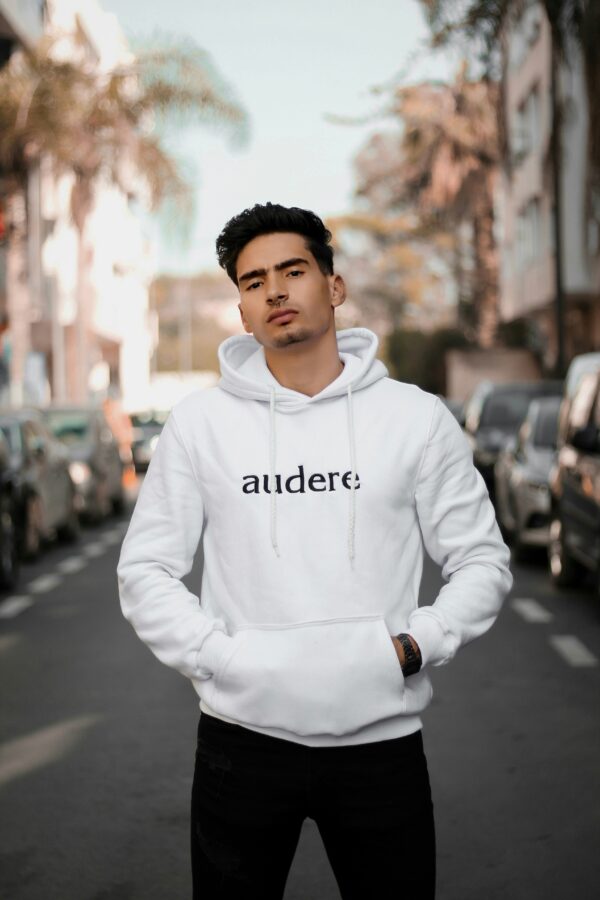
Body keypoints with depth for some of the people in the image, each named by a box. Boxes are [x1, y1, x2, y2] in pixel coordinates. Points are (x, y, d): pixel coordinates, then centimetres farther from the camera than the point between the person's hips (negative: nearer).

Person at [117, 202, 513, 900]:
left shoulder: (417, 417, 1)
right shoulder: (200, 422, 3)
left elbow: (482, 562, 5)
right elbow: (145, 571, 4)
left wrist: (410, 647, -9)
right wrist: (220, 656, -9)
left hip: (383, 740, 0)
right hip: (241, 737, 0)